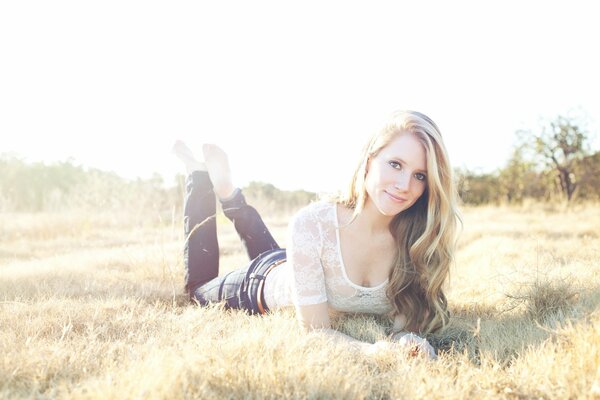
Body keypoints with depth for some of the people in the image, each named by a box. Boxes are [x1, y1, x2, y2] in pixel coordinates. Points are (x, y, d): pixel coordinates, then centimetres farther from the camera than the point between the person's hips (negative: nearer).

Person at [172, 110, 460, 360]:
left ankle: (228, 193, 40)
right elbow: (315, 330, -39)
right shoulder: (313, 224, -42)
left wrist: (408, 341, -45)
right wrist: (372, 350, -56)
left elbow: (404, 320, -23)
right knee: (198, 289, 29)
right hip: (264, 281, -3)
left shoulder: (420, 236, -31)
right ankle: (200, 176, 34)